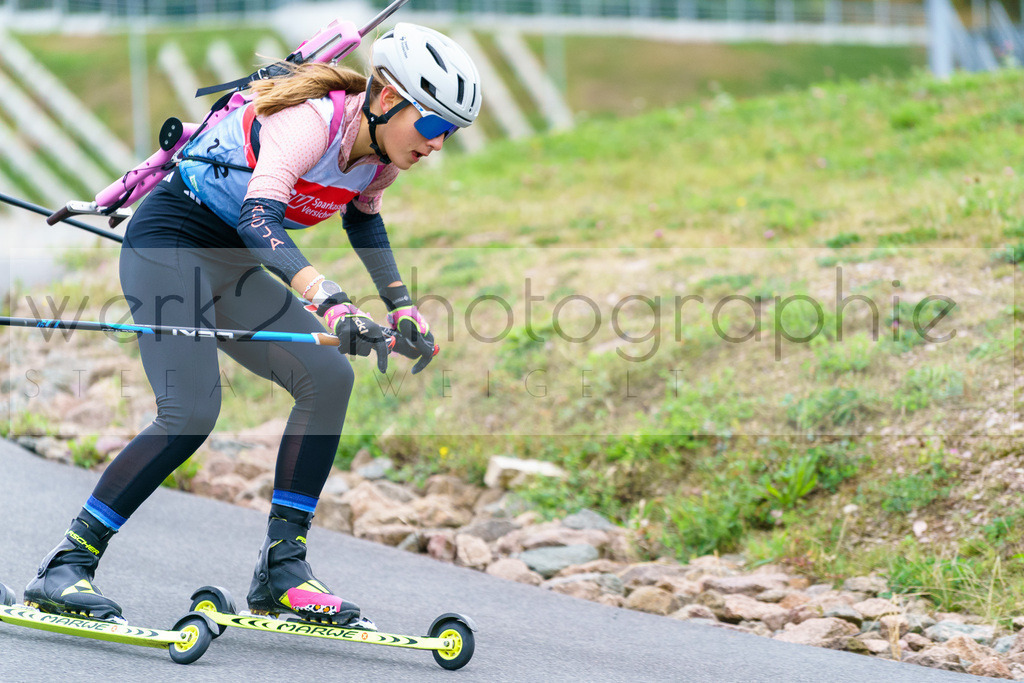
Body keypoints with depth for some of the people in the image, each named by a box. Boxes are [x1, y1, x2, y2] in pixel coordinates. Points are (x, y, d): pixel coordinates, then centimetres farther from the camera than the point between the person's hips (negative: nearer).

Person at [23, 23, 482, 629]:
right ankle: (67, 567, -15)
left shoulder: (383, 155, 0)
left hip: (232, 266, 9)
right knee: (191, 413, -23)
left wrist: (402, 305, 14)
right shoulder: (312, 119, -27)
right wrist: (331, 303, -55)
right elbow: (259, 215, -42)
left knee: (329, 378, -7)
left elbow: (362, 215, 24)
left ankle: (281, 568, -3)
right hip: (169, 244, -9)